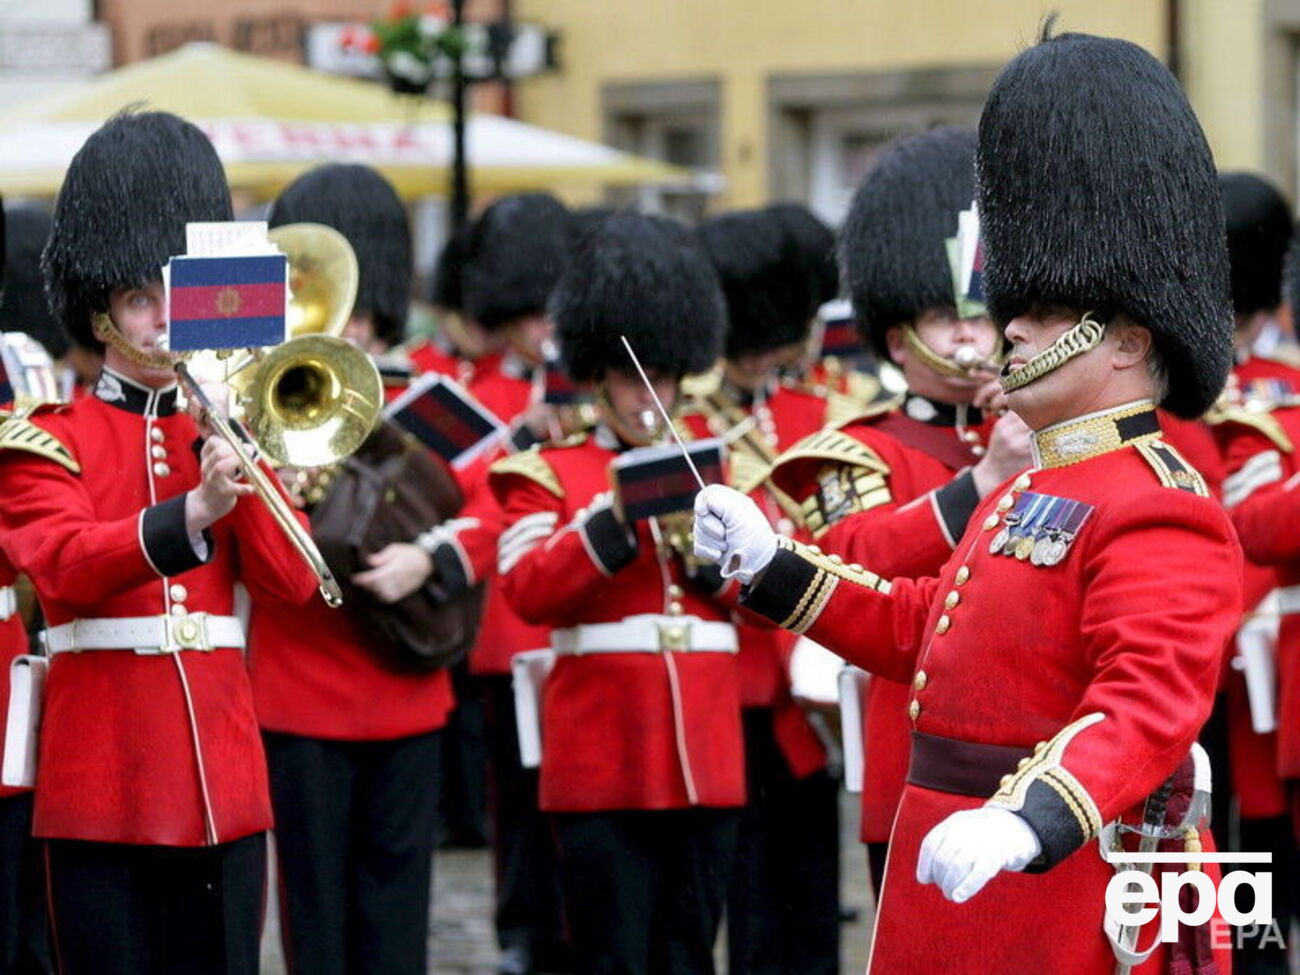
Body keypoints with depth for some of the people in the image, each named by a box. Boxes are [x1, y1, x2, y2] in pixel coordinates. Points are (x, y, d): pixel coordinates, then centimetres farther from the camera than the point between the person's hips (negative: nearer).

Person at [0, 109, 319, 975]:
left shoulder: (221, 429, 14)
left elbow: (292, 584, 2)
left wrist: (236, 461, -8)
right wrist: (192, 512, -31)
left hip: (223, 779, 3)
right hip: (101, 781, -3)